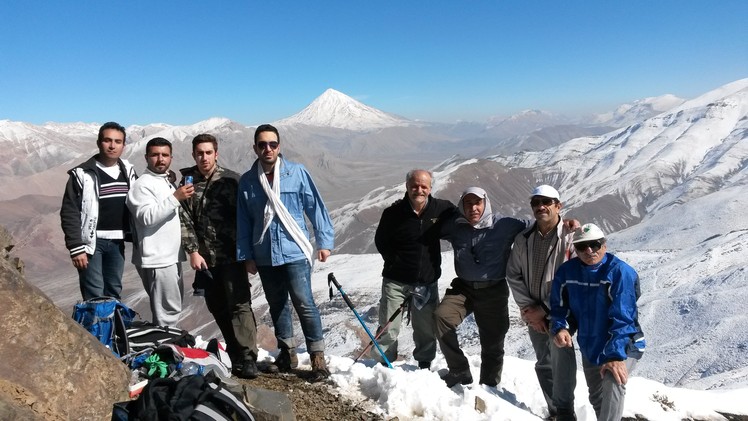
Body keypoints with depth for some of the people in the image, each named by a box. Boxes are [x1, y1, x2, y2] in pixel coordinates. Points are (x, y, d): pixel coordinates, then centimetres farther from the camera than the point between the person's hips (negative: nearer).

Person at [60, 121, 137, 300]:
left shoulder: (128, 171, 7)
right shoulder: (82, 174, -8)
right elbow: (69, 213, -10)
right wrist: (76, 248, -15)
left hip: (117, 242, 5)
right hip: (91, 242, -5)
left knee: (114, 293, 12)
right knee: (94, 297, -6)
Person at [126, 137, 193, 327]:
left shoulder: (166, 181, 17)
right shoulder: (142, 184, -12)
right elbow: (148, 217, -26)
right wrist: (175, 198, -29)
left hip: (171, 256, 10)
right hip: (157, 259, -10)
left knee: (174, 304, 19)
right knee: (168, 310, -8)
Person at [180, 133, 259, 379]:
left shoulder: (230, 180, -3)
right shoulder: (187, 183, 7)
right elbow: (185, 221, 4)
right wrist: (193, 251, -4)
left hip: (231, 255, -4)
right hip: (205, 257, 4)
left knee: (239, 304, -8)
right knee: (217, 307, 11)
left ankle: (247, 358, -4)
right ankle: (234, 352, 25)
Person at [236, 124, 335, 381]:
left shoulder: (297, 173, -4)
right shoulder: (247, 181, 4)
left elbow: (315, 207, -1)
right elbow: (243, 222, 9)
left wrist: (324, 241, -4)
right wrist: (246, 256, 8)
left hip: (295, 252, -4)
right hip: (265, 256, 4)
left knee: (304, 303, -7)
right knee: (277, 305, 15)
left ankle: (318, 357, 6)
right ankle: (287, 353, 30)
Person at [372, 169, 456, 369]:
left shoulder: (442, 208, -6)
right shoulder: (393, 212, -11)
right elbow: (381, 242, 2)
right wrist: (396, 264, -3)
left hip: (428, 281, 2)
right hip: (396, 281, -2)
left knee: (426, 328, 13)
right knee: (389, 327, 0)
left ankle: (425, 363, 34)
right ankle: (383, 363, 21)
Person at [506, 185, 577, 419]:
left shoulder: (570, 237, -11)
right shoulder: (523, 239, 4)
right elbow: (513, 274, 6)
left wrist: (545, 309, -15)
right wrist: (528, 308, -4)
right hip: (533, 315, 5)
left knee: (562, 363, -11)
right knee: (543, 365, 14)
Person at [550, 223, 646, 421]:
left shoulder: (620, 271, -22)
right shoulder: (567, 271, -8)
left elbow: (622, 318, -26)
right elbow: (559, 306, 3)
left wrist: (615, 355, -32)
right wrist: (560, 328, -17)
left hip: (622, 345, -5)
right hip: (589, 346, 5)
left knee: (612, 384, -32)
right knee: (596, 397, 21)